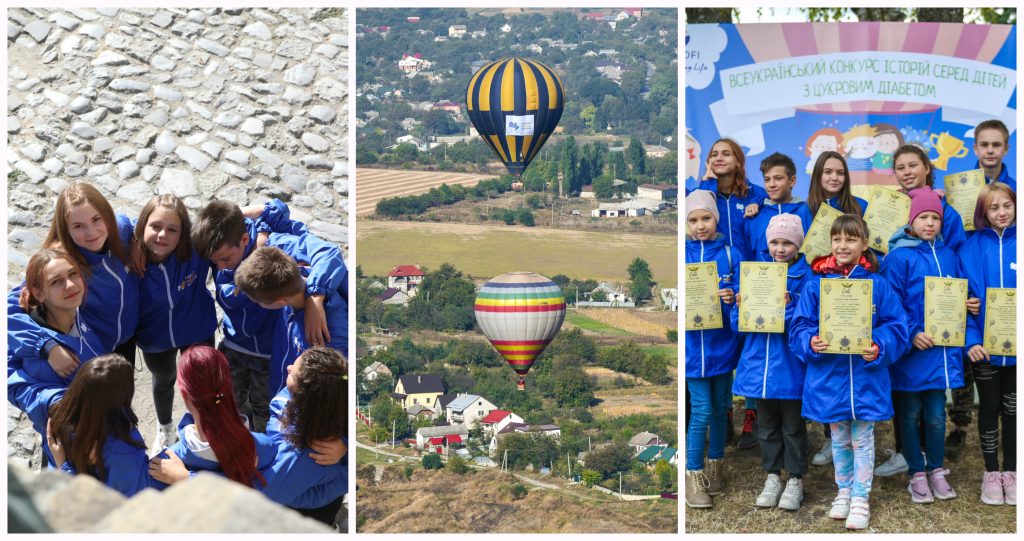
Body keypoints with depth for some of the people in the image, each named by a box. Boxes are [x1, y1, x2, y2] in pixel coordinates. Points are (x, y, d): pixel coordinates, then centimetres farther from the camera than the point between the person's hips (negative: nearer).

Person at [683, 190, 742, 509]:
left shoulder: (730, 253, 1)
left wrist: (732, 296, -24)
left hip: (722, 341, 2)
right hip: (693, 344, -2)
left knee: (720, 407, 14)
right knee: (701, 411, -5)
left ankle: (714, 466, 30)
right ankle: (693, 476, 7)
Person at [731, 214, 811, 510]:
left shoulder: (806, 277, -7)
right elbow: (738, 326, 7)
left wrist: (789, 307, -28)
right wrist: (741, 309, -14)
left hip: (790, 366, -4)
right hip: (759, 362, 4)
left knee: (793, 426, 8)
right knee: (767, 424, 15)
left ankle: (796, 480, 22)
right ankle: (772, 475, 29)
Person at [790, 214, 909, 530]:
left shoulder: (878, 285, -5)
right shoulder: (816, 284, -3)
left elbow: (896, 327, -5)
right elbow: (800, 326, -2)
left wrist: (880, 347, -22)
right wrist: (811, 342, -22)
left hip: (866, 376, -2)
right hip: (828, 376, 2)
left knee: (862, 439, 7)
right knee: (839, 439, 17)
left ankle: (860, 499, 18)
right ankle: (844, 491, 33)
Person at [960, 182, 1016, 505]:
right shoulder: (972, 248, -5)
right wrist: (970, 340, -17)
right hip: (985, 344, -1)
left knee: (1012, 408, 12)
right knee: (989, 407, 12)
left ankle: (1011, 471, 25)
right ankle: (991, 472, 23)